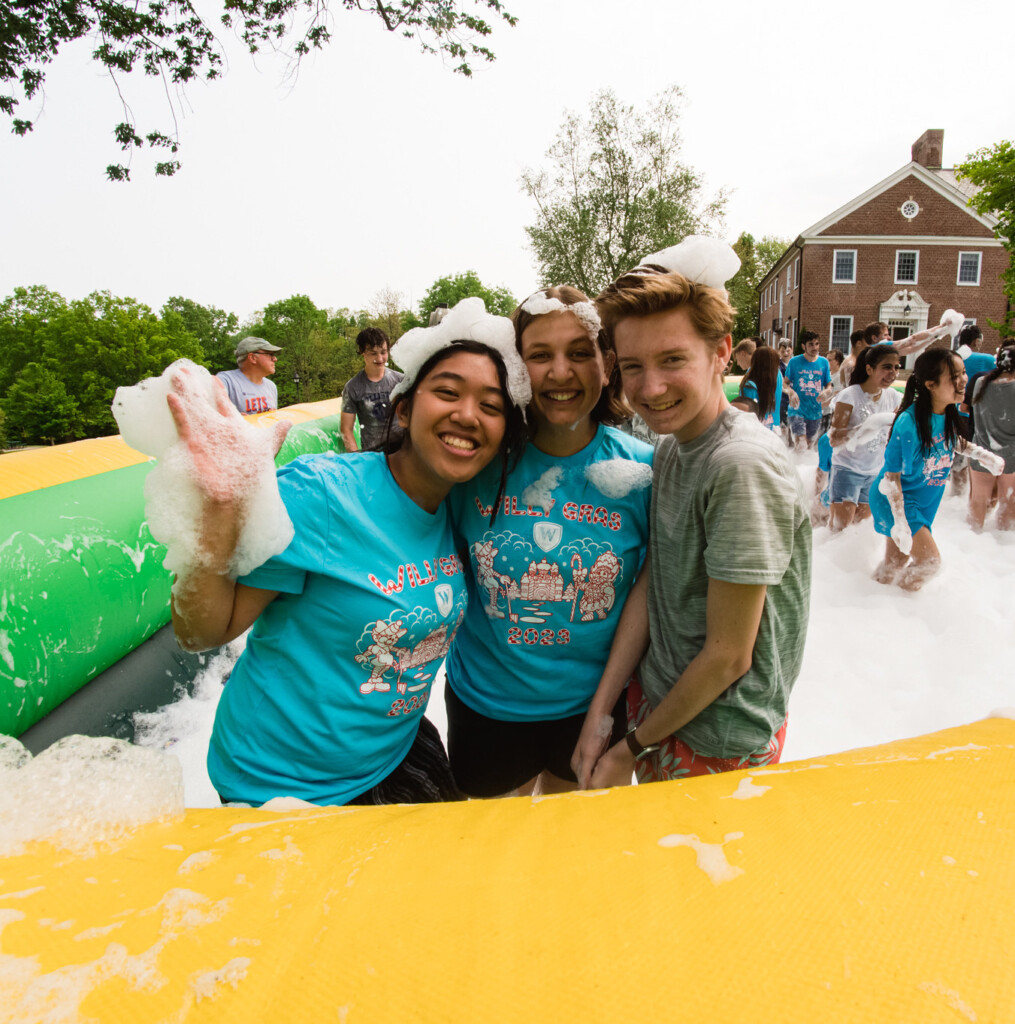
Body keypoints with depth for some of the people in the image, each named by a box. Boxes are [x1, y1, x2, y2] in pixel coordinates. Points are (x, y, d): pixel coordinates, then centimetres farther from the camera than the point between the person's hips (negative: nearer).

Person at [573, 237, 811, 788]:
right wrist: (598, 713, -4)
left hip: (718, 743, -7)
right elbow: (649, 586, -1)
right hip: (657, 703, 7)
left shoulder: (743, 464, -27)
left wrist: (633, 748, -10)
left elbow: (728, 655, -23)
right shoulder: (669, 449, -1)